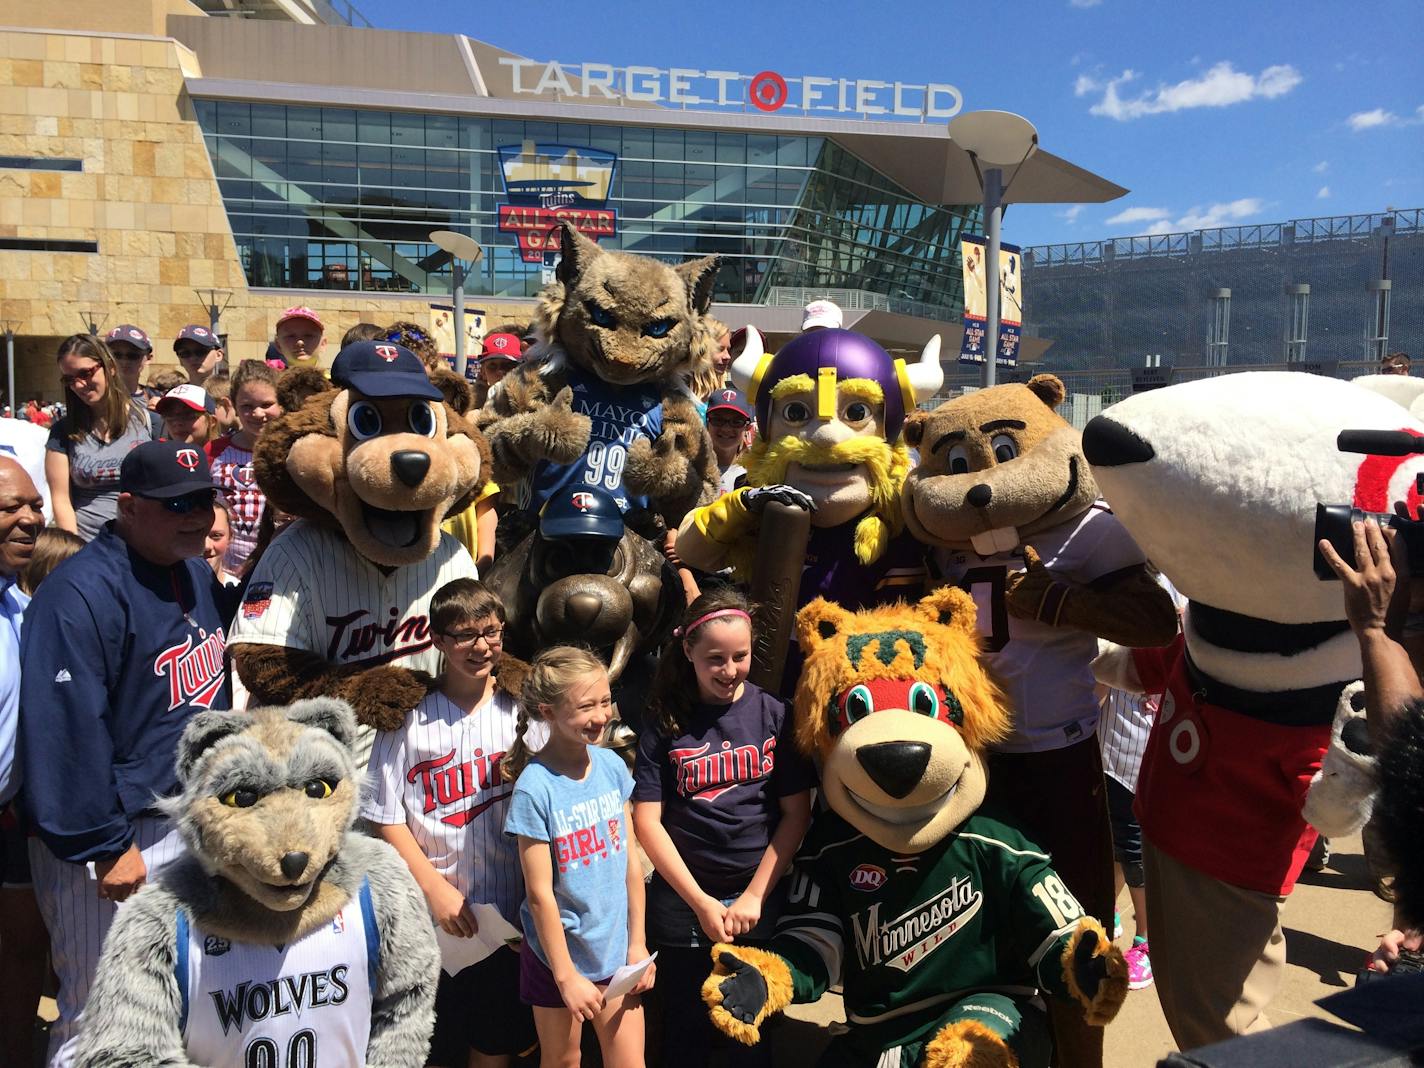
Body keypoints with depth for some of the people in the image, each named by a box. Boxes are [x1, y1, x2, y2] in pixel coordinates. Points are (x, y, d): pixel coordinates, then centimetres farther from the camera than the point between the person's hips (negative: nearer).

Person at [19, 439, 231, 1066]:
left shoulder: (199, 576, 5)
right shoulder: (81, 593, -21)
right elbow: (68, 730, -23)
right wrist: (105, 846, -21)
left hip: (192, 822, 8)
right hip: (116, 838, -8)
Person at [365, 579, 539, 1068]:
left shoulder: (521, 711, 1)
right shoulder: (409, 718, -6)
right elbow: (386, 820, -4)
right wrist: (436, 889, -10)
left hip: (509, 912, 2)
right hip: (434, 917, -2)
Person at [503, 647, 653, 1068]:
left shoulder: (612, 765, -6)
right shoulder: (535, 787, -20)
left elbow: (631, 863, 1)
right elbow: (540, 894, -16)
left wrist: (638, 943, 3)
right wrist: (566, 977, -11)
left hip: (615, 953, 4)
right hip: (560, 955, -3)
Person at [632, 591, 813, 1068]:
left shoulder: (773, 714, -3)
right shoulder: (665, 720, -4)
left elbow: (796, 813, -3)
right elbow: (647, 821, -7)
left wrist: (754, 896, -8)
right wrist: (702, 903, -10)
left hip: (761, 899, 0)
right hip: (683, 900, 0)